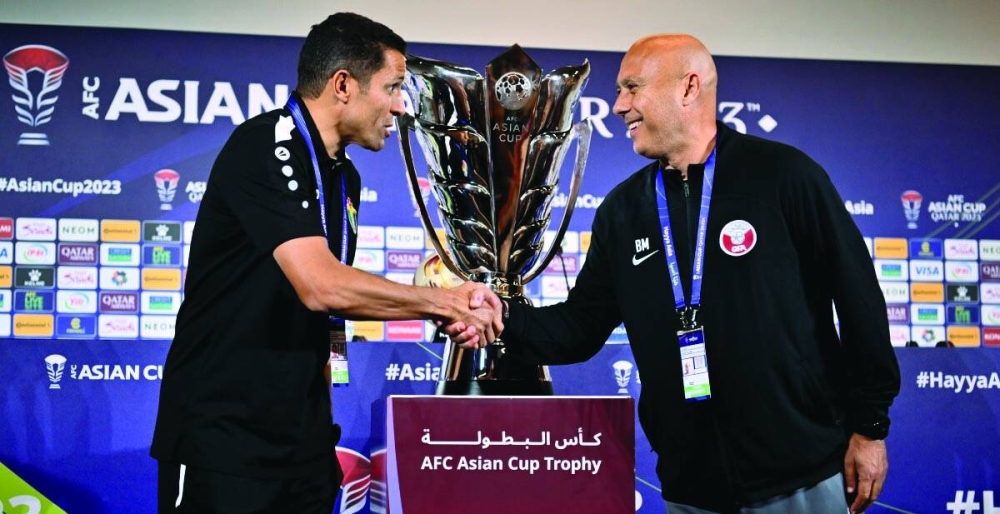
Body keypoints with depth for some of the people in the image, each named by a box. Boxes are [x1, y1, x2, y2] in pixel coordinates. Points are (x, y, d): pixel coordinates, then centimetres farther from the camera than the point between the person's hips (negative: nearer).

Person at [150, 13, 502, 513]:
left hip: (302, 426, 8)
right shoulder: (265, 146, -17)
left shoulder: (344, 176, 11)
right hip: (223, 425, -8)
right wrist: (444, 301, -15)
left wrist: (442, 312, -1)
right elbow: (321, 287, -27)